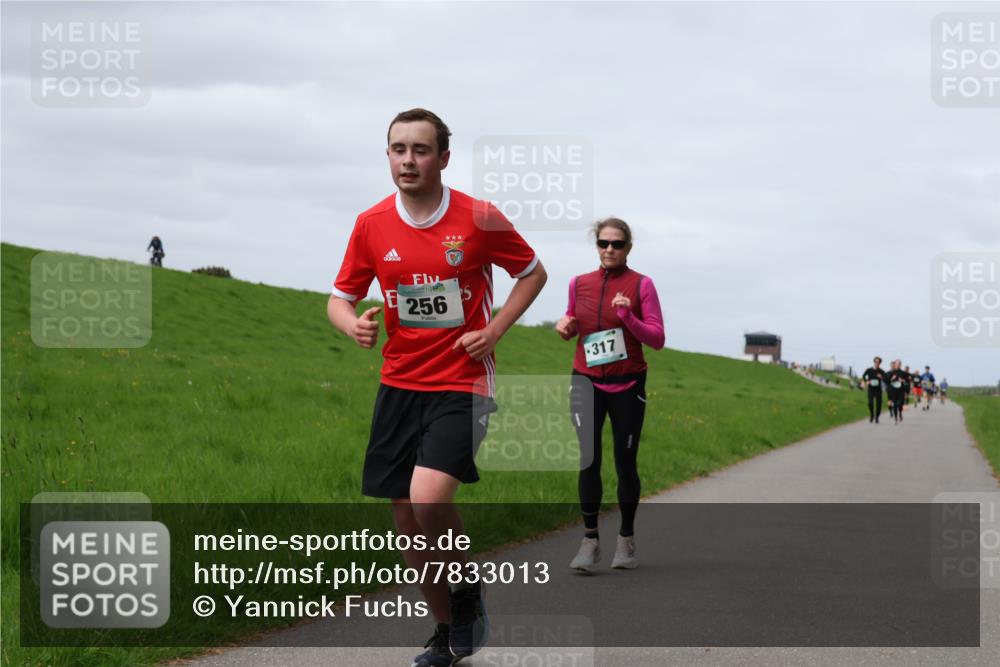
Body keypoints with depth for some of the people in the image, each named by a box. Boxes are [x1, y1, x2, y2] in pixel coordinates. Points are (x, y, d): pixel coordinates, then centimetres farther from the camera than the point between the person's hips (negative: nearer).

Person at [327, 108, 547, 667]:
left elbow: (534, 273, 8)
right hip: (400, 385, 4)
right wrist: (354, 324, -13)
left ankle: (467, 590, 4)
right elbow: (341, 298, 11)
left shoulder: (479, 219, -7)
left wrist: (494, 329, -6)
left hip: (462, 384, -4)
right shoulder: (372, 225, 1)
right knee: (407, 520, 6)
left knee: (428, 497, -25)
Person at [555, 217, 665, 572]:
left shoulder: (641, 285, -3)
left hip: (627, 385, -2)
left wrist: (627, 317, -22)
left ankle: (626, 541, 19)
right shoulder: (579, 284, 7)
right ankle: (590, 541, -8)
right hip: (587, 382, 2)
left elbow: (657, 338, -6)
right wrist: (565, 326, 0)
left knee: (625, 463, 4)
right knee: (588, 460, -12)